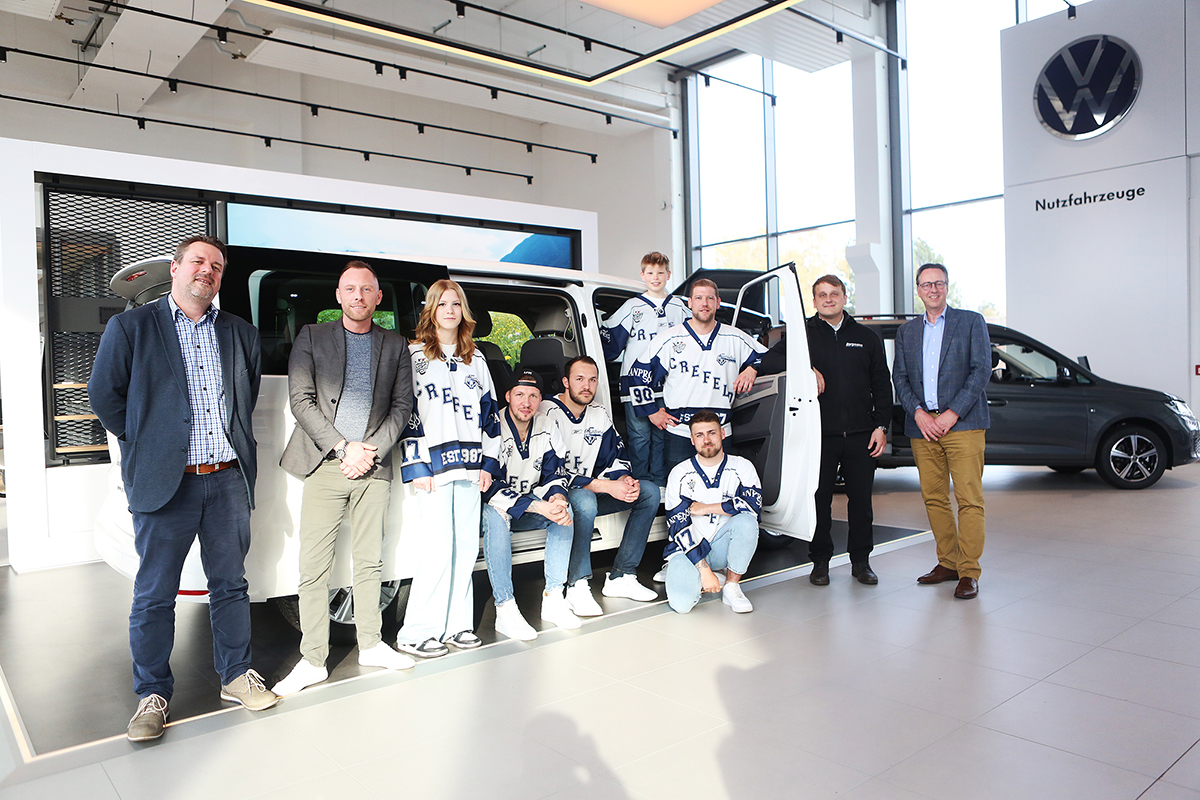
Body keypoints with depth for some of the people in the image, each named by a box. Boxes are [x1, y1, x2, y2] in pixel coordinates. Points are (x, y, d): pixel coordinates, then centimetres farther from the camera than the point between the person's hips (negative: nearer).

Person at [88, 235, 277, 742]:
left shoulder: (242, 334, 11)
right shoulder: (130, 327, 1)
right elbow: (103, 395, 2)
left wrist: (236, 440, 12)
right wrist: (144, 444, 2)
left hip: (228, 478, 3)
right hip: (165, 482, -3)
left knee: (231, 584, 11)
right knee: (155, 594, 5)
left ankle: (237, 676, 25)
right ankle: (152, 694, 19)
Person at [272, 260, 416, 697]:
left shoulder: (395, 345, 12)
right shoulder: (311, 337, 7)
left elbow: (402, 406, 7)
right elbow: (301, 401, -2)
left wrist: (371, 450, -6)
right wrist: (343, 448, -10)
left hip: (374, 466, 2)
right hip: (325, 465, -2)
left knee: (370, 561, 9)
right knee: (314, 567, -3)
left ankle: (371, 644, 22)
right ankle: (313, 660, 6)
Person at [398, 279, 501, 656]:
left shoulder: (476, 359, 17)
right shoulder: (414, 356, 2)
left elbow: (490, 413, 17)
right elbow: (406, 413, -4)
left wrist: (488, 463, 10)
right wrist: (416, 467, -10)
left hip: (469, 466, 5)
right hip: (434, 466, -5)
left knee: (467, 547, 6)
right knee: (439, 548, -9)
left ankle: (456, 624, 17)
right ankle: (416, 632, 3)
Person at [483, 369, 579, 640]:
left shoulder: (547, 428, -1)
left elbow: (555, 473, 3)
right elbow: (491, 488, -25)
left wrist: (557, 497, -22)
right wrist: (539, 508, -34)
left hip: (529, 507, 5)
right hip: (492, 507, -5)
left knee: (564, 510, -19)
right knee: (495, 514, -36)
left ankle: (553, 599, -15)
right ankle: (505, 609, -35)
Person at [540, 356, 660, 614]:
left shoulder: (599, 414, 9)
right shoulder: (548, 414, -15)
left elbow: (616, 456, 10)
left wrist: (624, 479, -16)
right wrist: (608, 487, -28)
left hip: (593, 491, 8)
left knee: (649, 491, -7)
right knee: (585, 501, -39)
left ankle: (620, 577, -9)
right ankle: (577, 587, -26)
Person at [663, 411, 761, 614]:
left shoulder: (742, 467, -2)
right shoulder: (680, 473, -6)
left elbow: (754, 504, -21)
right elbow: (677, 526, -11)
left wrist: (705, 508, -17)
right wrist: (704, 571, -20)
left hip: (722, 545, 1)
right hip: (688, 548, -1)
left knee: (746, 521, -30)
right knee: (682, 602, -28)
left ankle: (731, 586, -10)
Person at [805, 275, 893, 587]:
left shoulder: (867, 338, 13)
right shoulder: (802, 335, 4)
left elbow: (882, 385, 12)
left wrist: (881, 426, 4)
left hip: (861, 433, 2)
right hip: (820, 432, -2)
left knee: (861, 499, 7)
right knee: (819, 499, 4)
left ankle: (861, 561, 20)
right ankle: (820, 562, 17)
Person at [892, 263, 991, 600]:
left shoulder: (971, 322, 7)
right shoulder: (906, 331, 17)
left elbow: (981, 369, -2)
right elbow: (899, 376, 11)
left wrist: (953, 413, -11)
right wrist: (917, 412, -5)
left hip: (962, 423, -4)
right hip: (922, 425, 4)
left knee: (969, 499, -6)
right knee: (933, 498, 6)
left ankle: (968, 572, 0)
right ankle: (948, 563, 18)